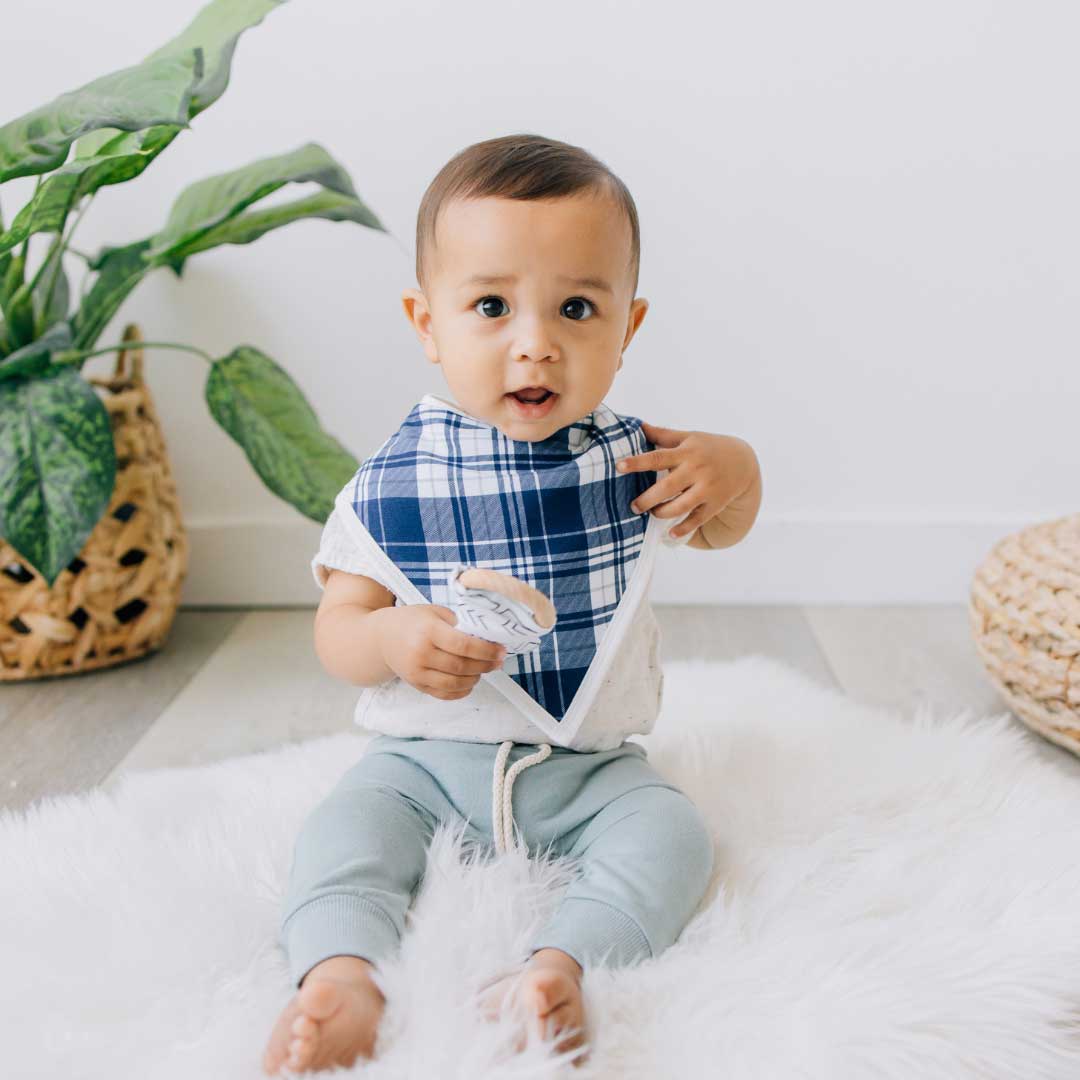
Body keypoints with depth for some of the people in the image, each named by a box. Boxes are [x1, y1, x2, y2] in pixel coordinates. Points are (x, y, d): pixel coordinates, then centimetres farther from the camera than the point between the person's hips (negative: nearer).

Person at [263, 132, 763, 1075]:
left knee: (673, 833, -23)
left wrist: (738, 472, -9)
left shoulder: (633, 461, -4)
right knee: (344, 827, -23)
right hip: (425, 760, 0)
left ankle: (561, 967, -34)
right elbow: (337, 631, -4)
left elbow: (716, 532, 16)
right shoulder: (390, 486, -10)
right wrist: (394, 638, -29)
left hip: (591, 767, 1)